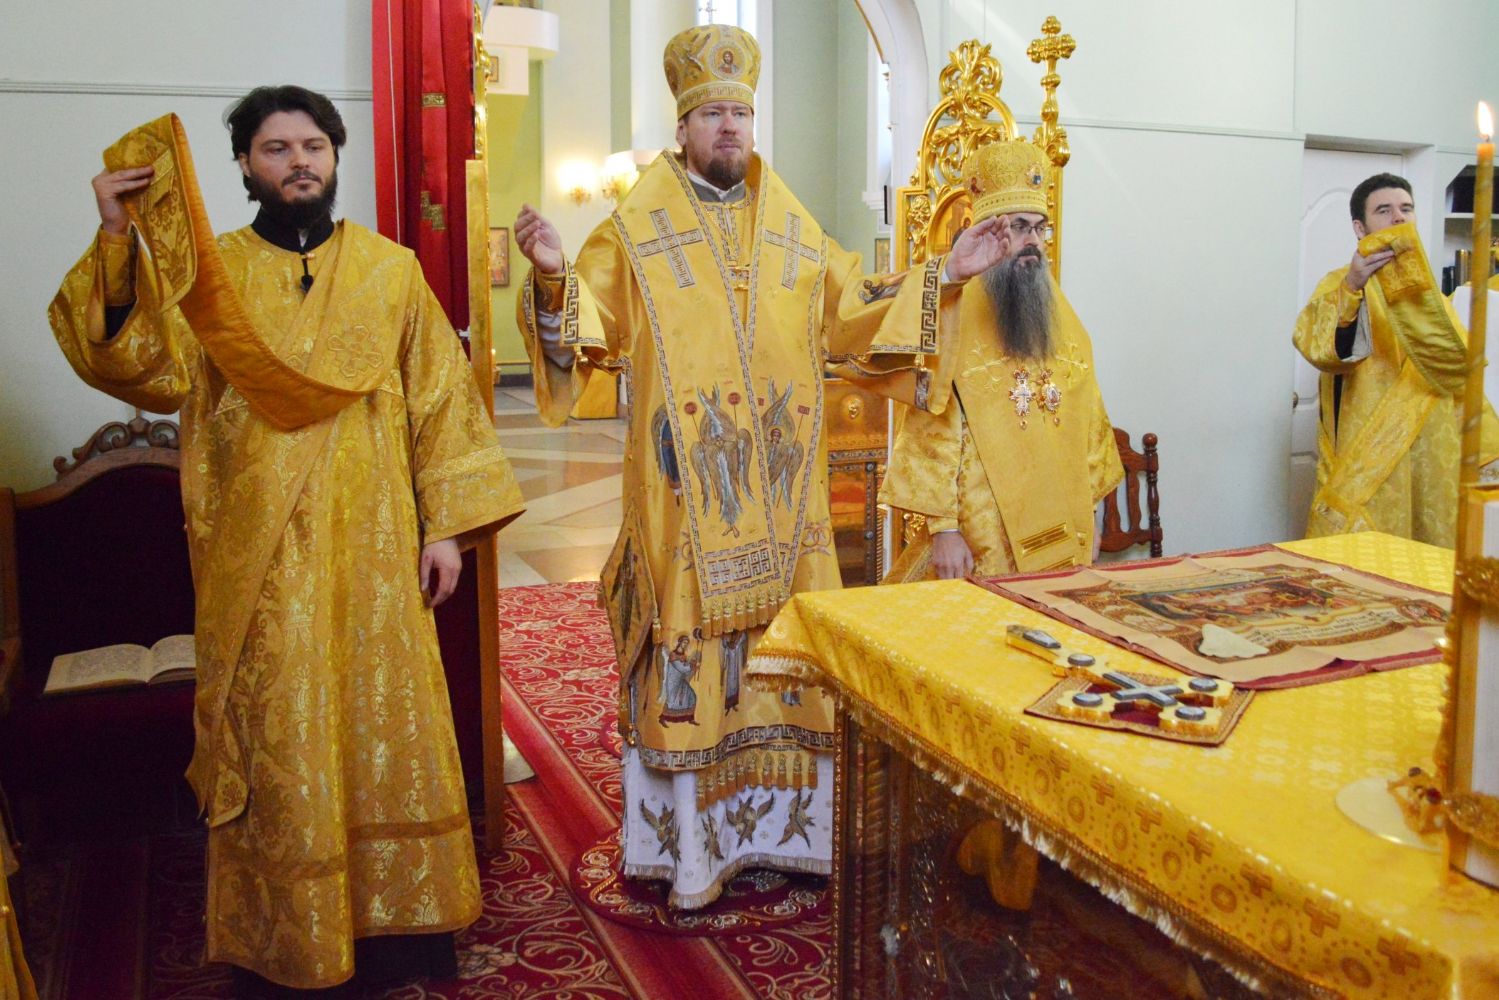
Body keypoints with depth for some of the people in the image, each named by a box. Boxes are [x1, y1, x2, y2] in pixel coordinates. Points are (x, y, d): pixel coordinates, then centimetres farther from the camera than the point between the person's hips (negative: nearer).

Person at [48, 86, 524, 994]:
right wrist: (120, 249, -24)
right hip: (259, 556, -1)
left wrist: (447, 525, -2)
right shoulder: (206, 270, 3)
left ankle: (400, 913, 27)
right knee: (275, 738, 7)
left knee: (387, 721, 9)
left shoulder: (392, 270, 6)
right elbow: (151, 372, -13)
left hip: (373, 549, 1)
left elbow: (441, 401, 4)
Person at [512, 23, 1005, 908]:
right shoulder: (637, 230, 3)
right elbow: (592, 329, -3)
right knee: (691, 655, -1)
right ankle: (694, 845, 12)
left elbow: (855, 315, 18)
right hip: (688, 496, -3)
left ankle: (781, 826, 23)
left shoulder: (794, 229, 14)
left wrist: (939, 279, 11)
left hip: (783, 497, 4)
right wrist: (554, 278, -22)